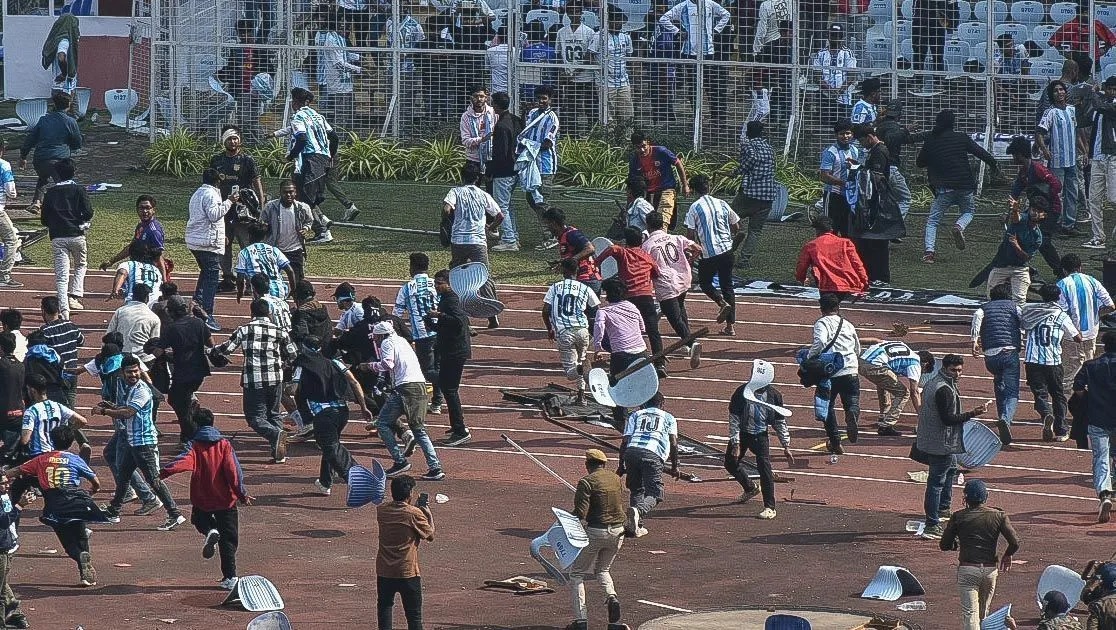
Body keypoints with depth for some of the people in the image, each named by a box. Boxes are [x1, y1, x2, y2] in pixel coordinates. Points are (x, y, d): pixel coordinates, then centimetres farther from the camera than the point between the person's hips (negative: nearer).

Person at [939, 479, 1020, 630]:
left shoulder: (958, 517, -2)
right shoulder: (999, 516, 1)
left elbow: (944, 545, 2)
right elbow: (1015, 543, -5)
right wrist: (1007, 556, 16)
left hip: (967, 569, -3)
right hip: (990, 569, 3)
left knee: (970, 613, -7)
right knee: (984, 612, 20)